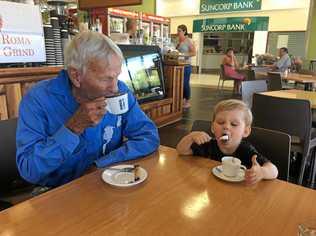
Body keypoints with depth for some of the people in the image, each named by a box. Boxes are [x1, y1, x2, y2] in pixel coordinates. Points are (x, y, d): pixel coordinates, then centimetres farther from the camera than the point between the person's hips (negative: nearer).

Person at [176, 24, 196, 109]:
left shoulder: (188, 41, -8)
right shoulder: (179, 41, 12)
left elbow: (194, 53, -13)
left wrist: (183, 54, -21)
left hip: (186, 65, -7)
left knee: (185, 83, -3)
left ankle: (187, 102, 8)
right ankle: (182, 100, 20)